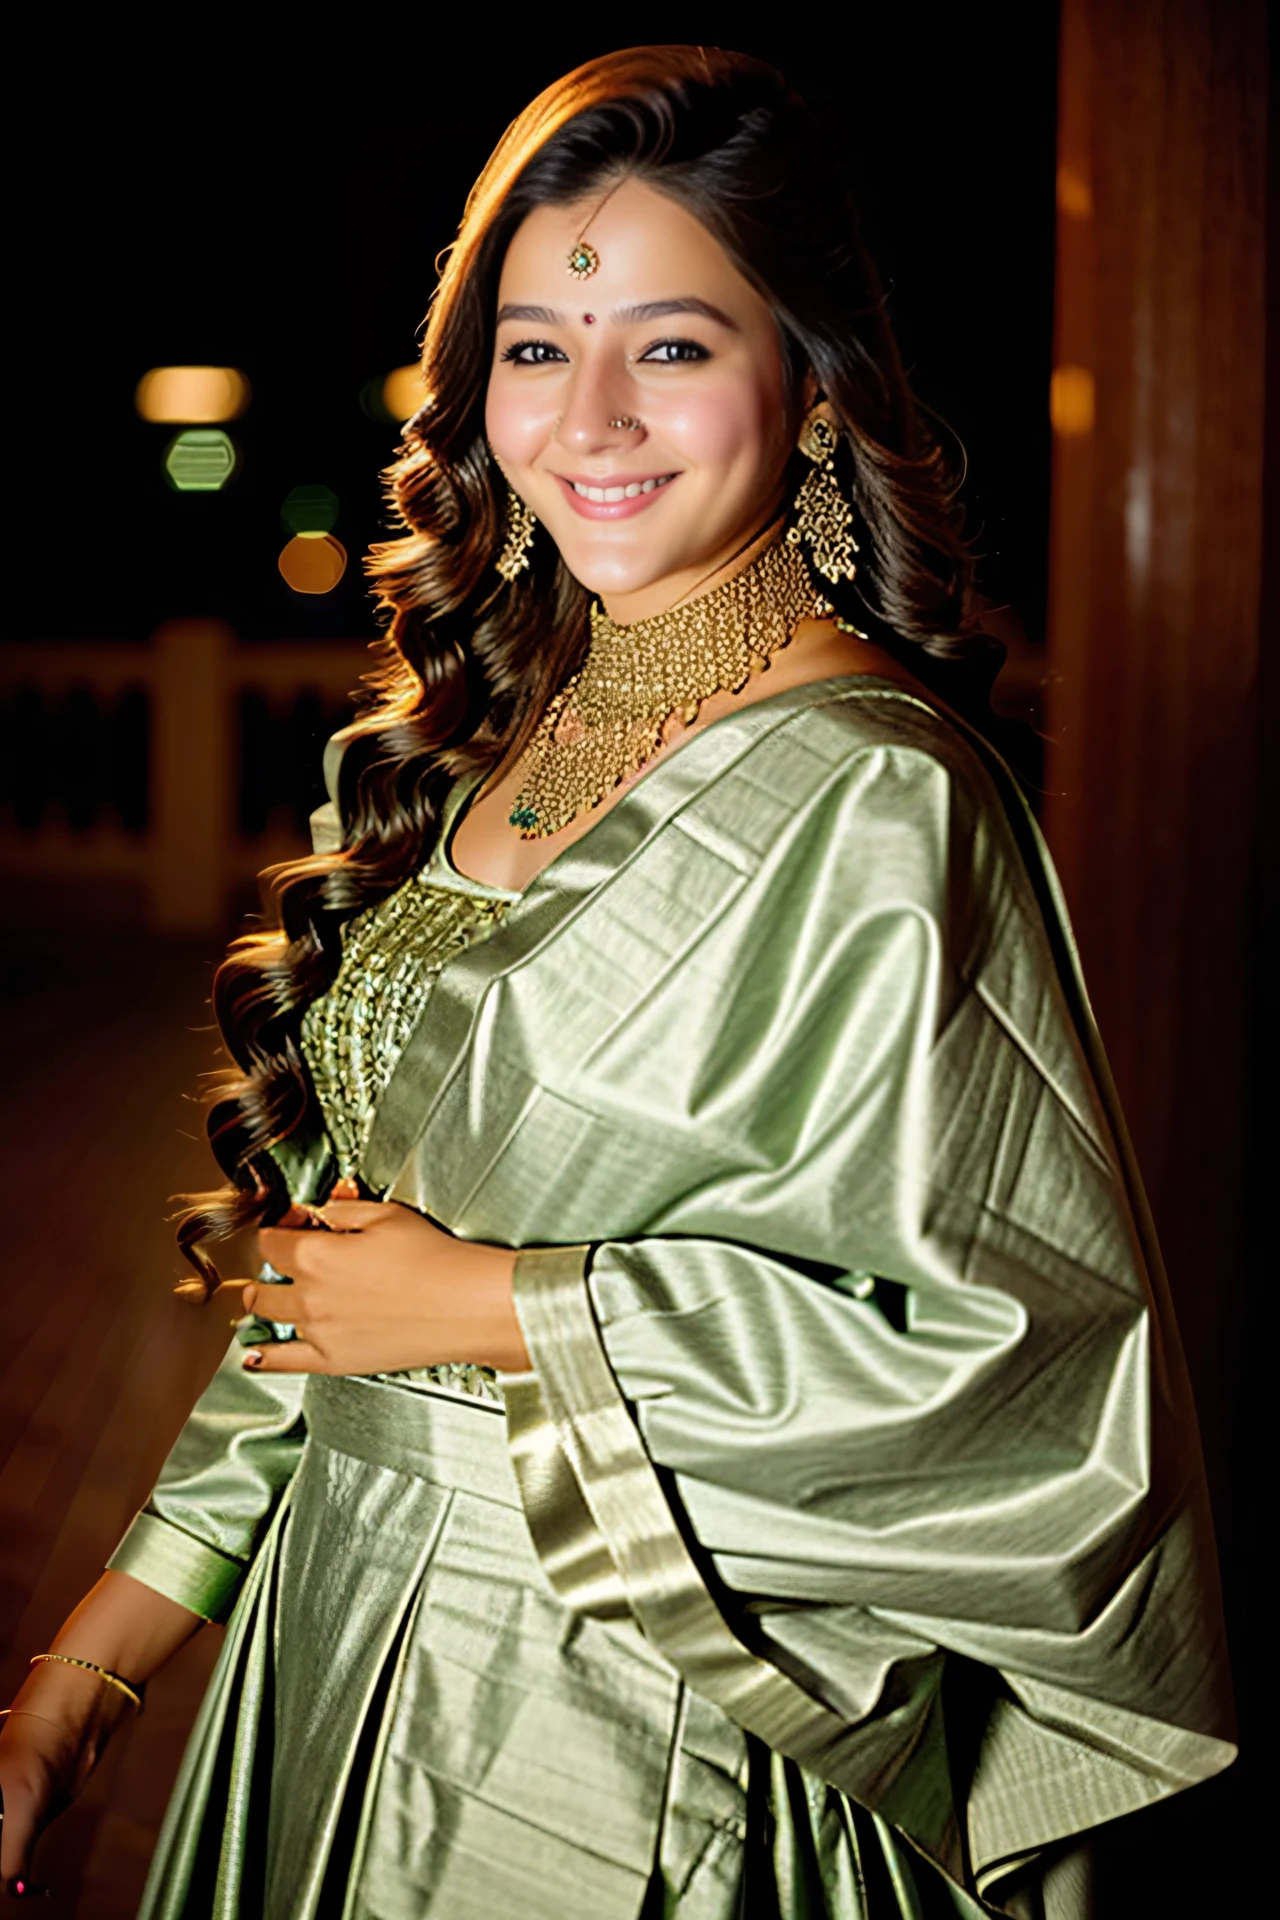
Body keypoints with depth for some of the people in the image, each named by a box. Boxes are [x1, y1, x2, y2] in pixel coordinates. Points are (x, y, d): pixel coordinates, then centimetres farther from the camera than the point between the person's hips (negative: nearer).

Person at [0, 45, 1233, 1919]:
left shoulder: (868, 801, -18)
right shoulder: (484, 742, 3)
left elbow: (990, 1329, -20)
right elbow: (322, 1255, 7)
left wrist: (488, 1305, -15)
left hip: (621, 1725, -6)